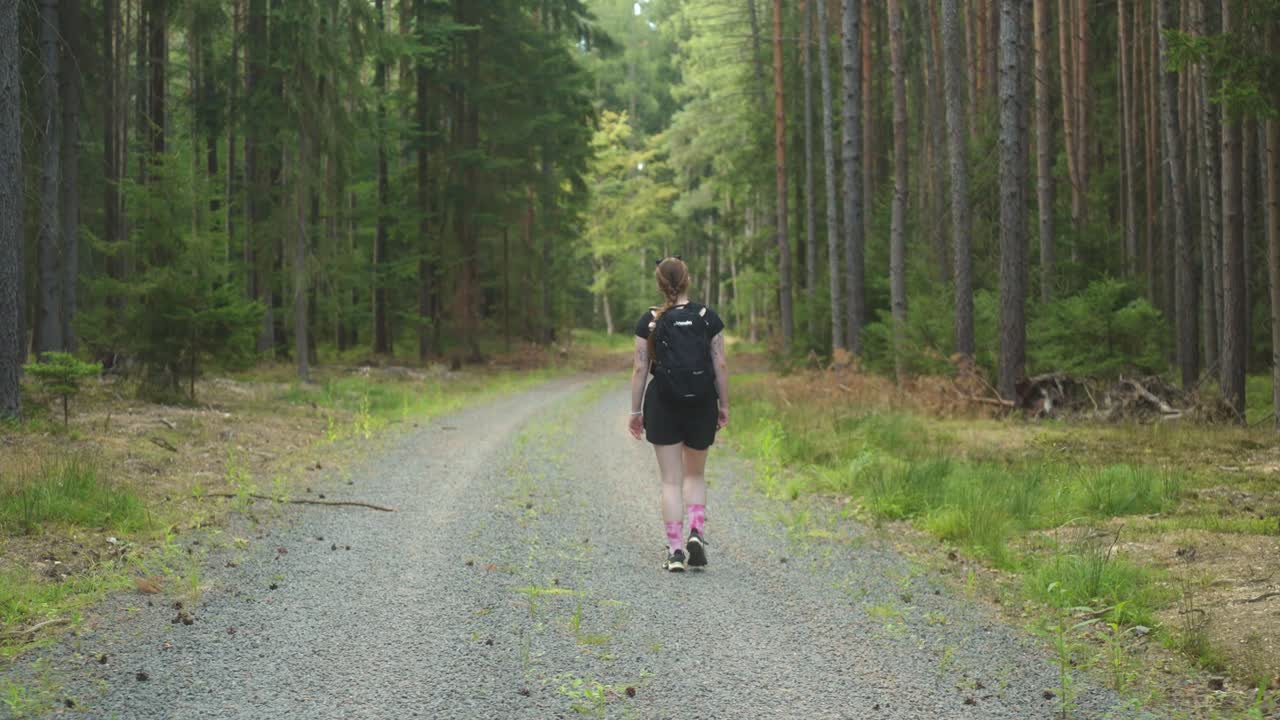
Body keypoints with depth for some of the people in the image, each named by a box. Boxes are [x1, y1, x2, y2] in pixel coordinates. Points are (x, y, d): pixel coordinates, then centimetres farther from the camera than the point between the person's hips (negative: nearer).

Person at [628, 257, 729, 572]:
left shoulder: (650, 321, -3)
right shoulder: (708, 318, -1)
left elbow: (640, 369, -3)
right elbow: (720, 365, -1)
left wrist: (635, 411, 4)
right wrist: (724, 405, 7)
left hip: (662, 404, -1)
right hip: (701, 405, 1)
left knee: (671, 480, 5)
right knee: (696, 474, 19)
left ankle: (676, 551, 1)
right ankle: (697, 532, 0)